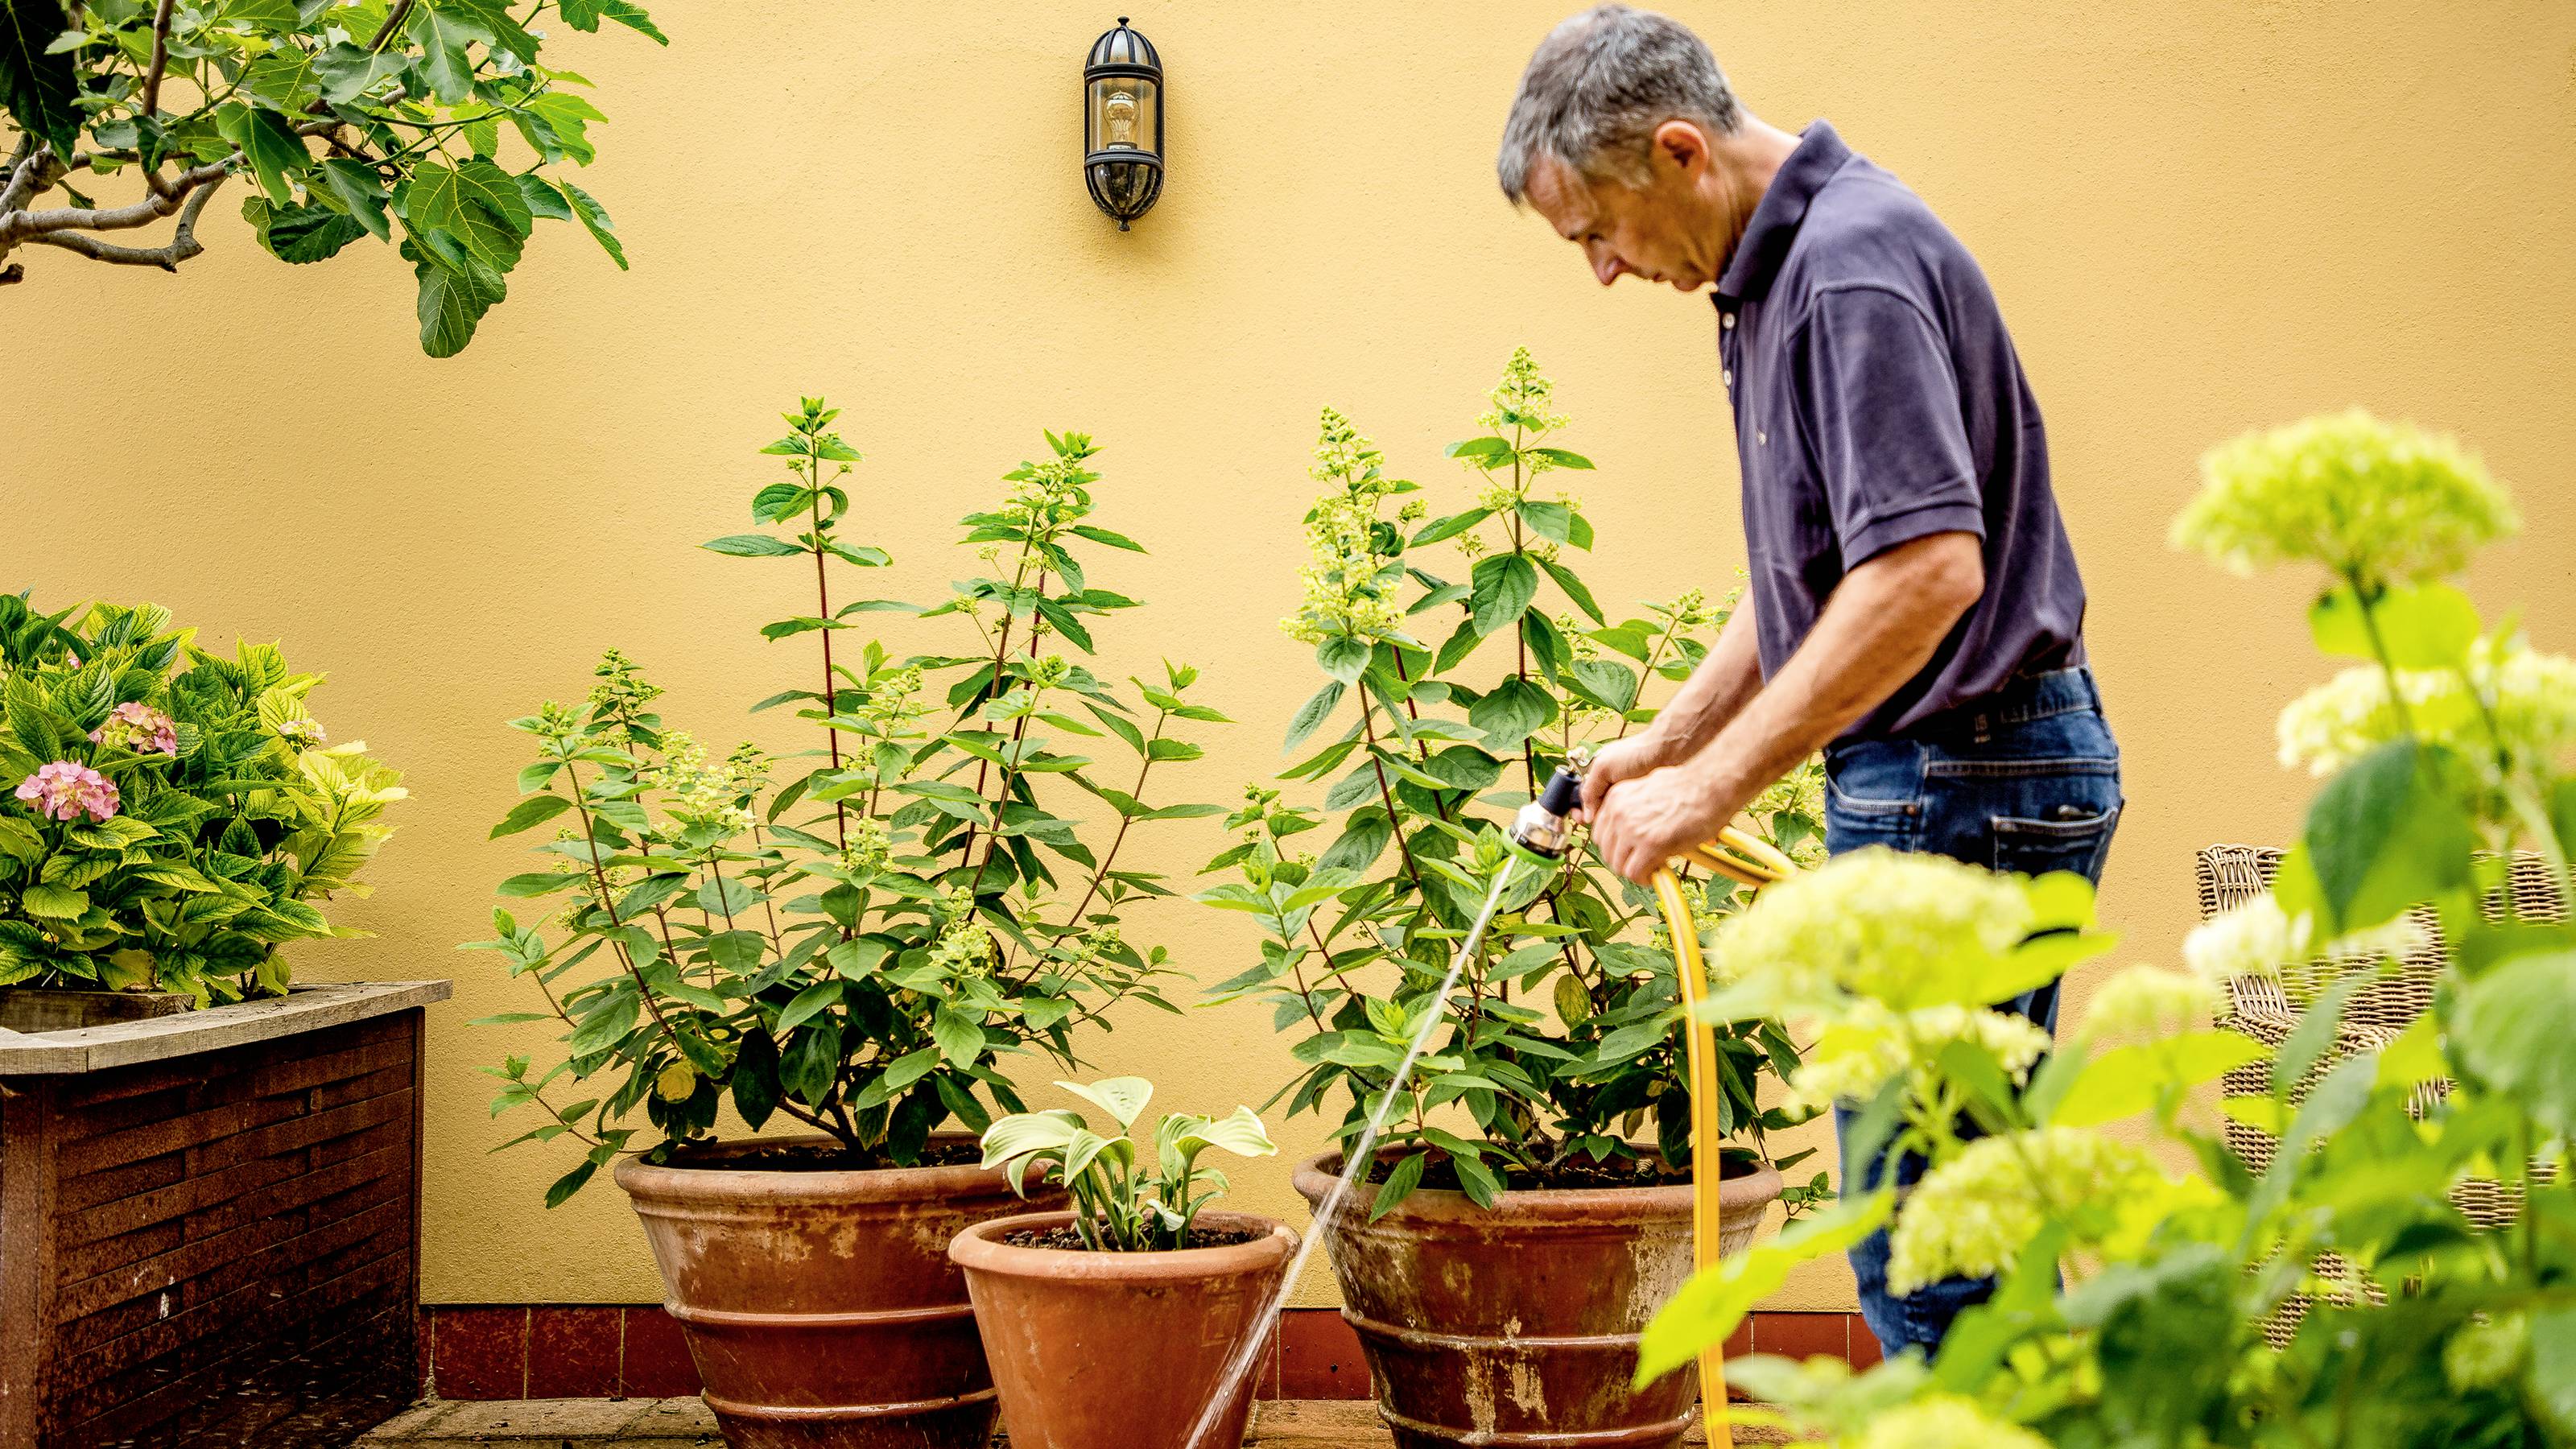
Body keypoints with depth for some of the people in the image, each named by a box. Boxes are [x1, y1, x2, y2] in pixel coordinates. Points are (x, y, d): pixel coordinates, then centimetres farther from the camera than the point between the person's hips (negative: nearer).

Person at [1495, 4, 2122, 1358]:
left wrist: (1714, 785, -23)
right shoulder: (1783, 267, 15)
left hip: (1959, 780, -11)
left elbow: (1926, 566, -28)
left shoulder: (1854, 263, -18)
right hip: (1946, 773, 11)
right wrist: (1669, 736, 17)